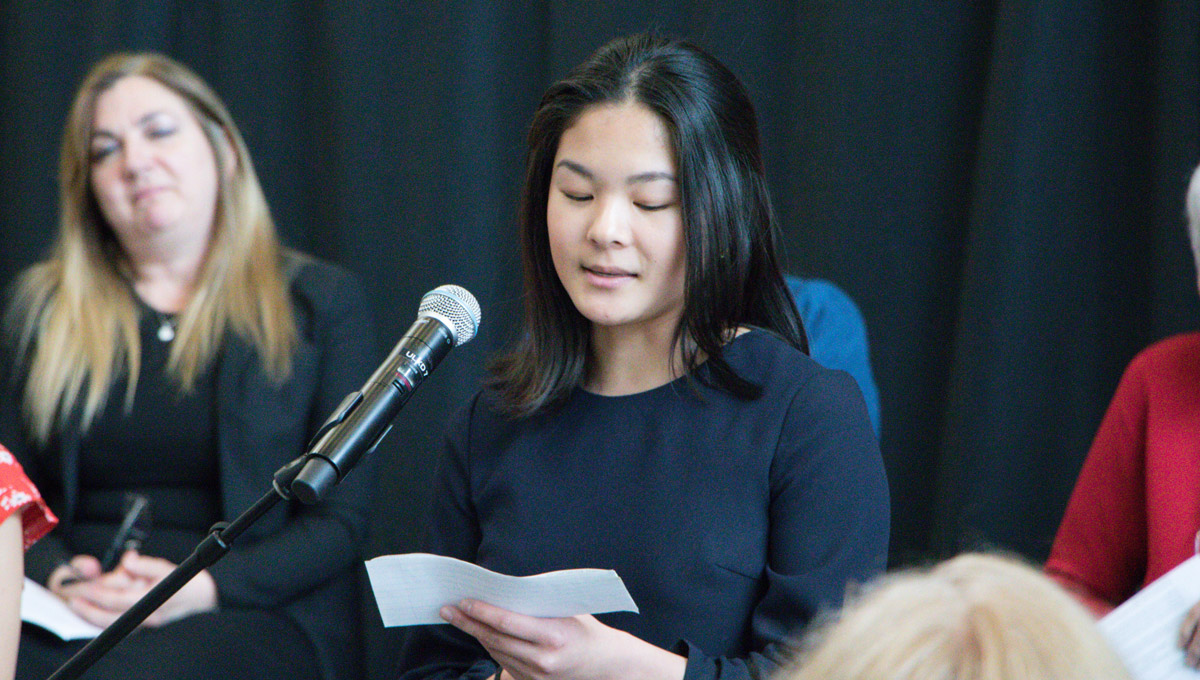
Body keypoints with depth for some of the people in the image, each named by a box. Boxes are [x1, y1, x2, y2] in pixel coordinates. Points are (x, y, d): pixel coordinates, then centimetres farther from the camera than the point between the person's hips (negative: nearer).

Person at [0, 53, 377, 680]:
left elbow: (339, 522, 1)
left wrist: (203, 587, -16)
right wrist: (56, 577, -11)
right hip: (69, 616, 3)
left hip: (251, 611, -3)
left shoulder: (322, 304, 9)